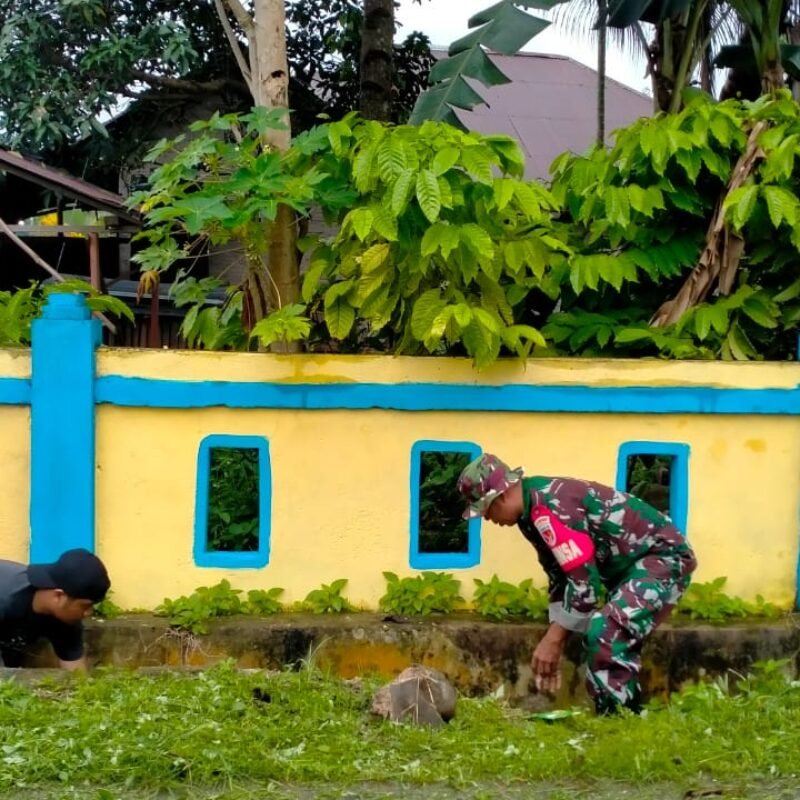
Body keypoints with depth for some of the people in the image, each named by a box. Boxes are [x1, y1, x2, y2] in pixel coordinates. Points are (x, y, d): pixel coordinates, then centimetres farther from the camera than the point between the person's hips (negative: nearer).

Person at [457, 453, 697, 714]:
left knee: (605, 633, -23)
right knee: (610, 637, 19)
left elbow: (584, 581, -25)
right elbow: (560, 575, 14)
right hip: (637, 561, 11)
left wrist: (554, 639, -15)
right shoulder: (535, 511, 7)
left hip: (663, 555, -11)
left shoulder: (549, 508, -25)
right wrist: (554, 641, 11)